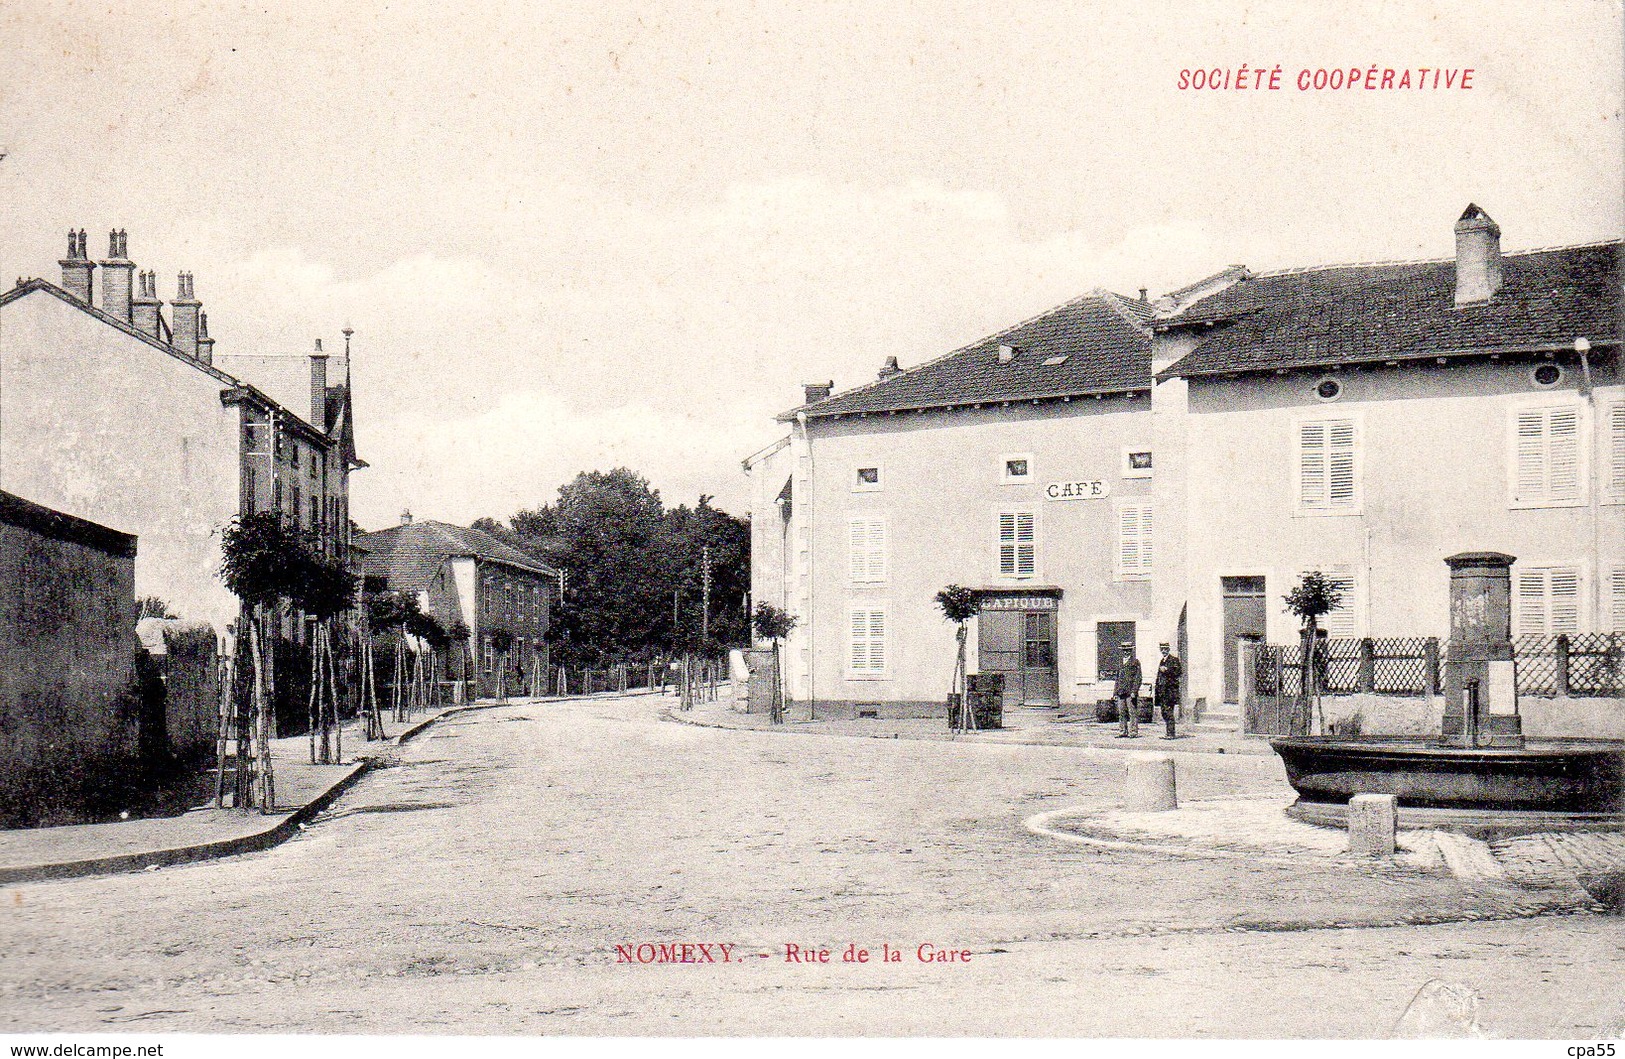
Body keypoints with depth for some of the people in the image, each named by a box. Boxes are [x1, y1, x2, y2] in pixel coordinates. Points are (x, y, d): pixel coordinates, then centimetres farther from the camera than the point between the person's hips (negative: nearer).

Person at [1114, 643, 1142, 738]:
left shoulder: (1135, 662, -1)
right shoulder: (1121, 663, 18)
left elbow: (1138, 678, -7)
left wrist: (1134, 691, -15)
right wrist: (1115, 691, 15)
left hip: (1130, 692, -7)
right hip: (1121, 692, 7)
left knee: (1132, 712, -5)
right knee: (1121, 713, 8)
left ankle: (1133, 732, -3)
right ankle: (1122, 732, 13)